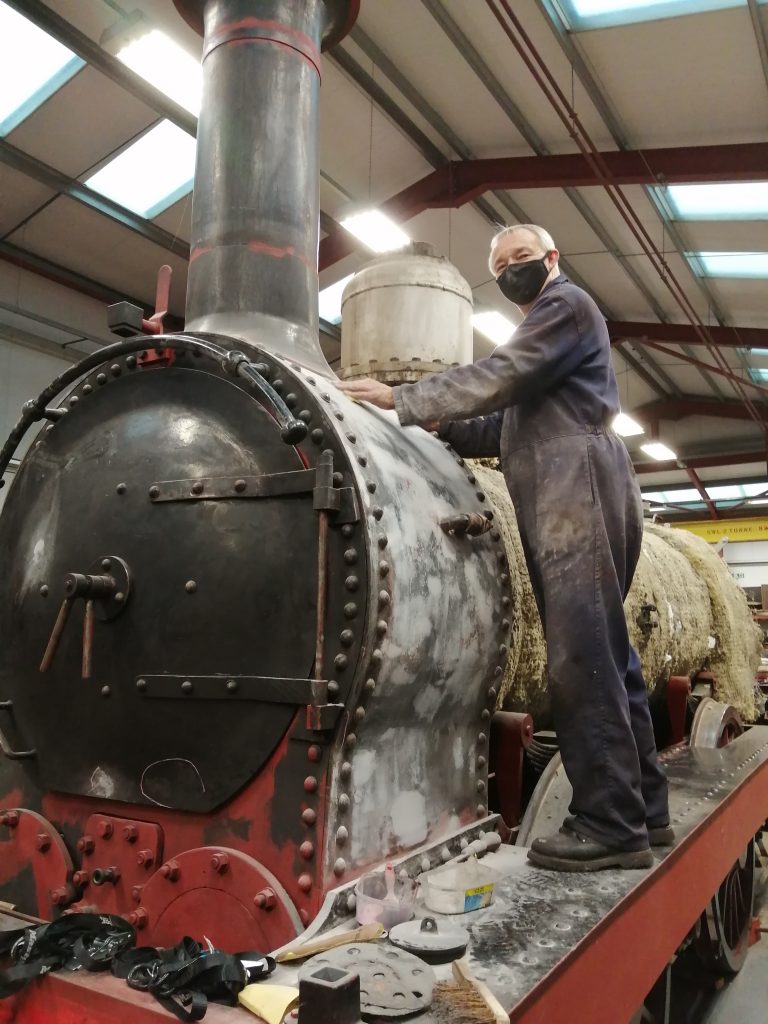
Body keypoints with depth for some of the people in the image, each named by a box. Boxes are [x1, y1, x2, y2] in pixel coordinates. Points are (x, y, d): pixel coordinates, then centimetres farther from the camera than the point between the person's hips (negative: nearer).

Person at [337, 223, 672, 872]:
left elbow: (501, 377, -12)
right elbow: (513, 426, 24)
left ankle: (611, 825, -10)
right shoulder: (544, 326, 33)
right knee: (606, 654, 9)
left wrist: (403, 402, -10)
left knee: (582, 658, -13)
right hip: (571, 499, 10)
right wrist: (437, 430, 13)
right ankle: (643, 809, 16)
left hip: (578, 491, -10)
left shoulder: (567, 304, 4)